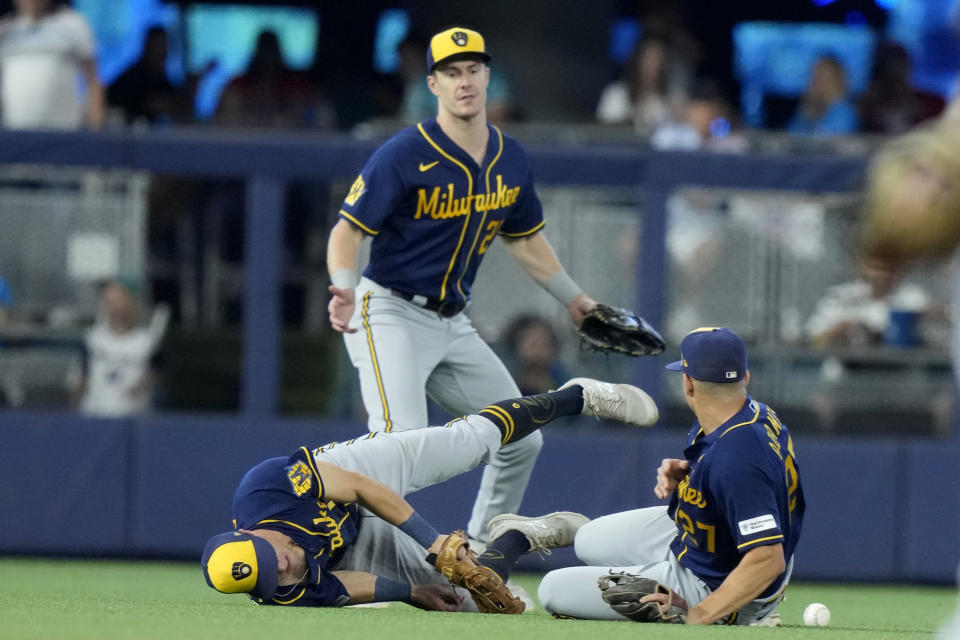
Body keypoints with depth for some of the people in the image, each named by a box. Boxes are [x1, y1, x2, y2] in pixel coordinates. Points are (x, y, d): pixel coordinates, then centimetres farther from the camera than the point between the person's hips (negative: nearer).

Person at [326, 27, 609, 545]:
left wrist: (573, 299, 23)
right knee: (402, 438, -27)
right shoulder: (405, 155, -16)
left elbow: (524, 239, 21)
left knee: (521, 440, 9)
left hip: (452, 323, 8)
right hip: (391, 314, -7)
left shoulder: (509, 159, 5)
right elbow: (348, 230, -17)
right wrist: (345, 289, -35)